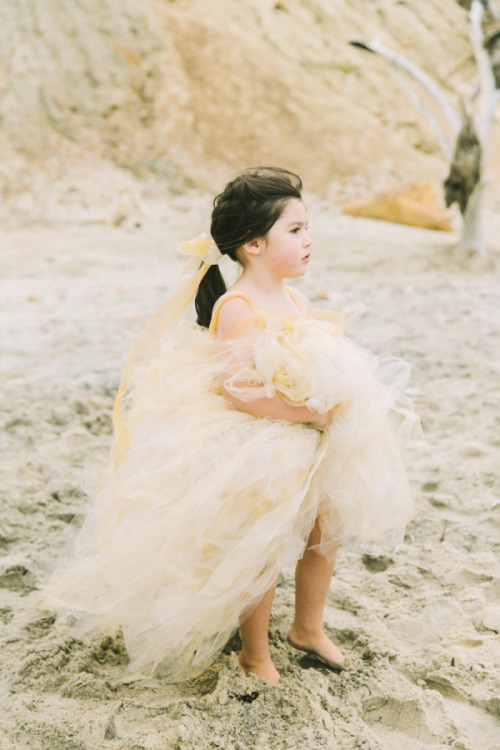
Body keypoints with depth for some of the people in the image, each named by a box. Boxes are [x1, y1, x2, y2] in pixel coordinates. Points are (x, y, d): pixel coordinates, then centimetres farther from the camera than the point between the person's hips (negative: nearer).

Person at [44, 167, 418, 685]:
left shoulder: (296, 299, 5)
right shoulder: (236, 307, -20)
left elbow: (325, 363, 14)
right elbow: (238, 390, -26)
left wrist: (337, 400, -6)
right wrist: (306, 412, -26)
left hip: (310, 447, 8)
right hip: (257, 454, -8)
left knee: (324, 535, 18)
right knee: (262, 554, 6)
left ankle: (308, 628, 43)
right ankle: (255, 652, 30)